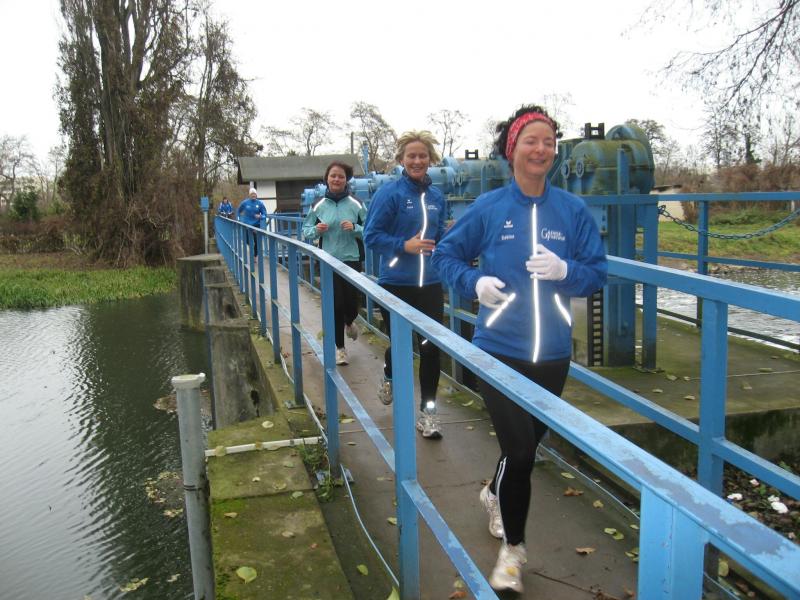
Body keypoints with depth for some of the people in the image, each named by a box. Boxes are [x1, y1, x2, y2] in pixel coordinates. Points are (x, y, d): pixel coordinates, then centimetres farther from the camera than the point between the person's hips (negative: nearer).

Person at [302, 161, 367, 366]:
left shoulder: (356, 205, -3)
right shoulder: (319, 206, 1)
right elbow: (306, 232, 8)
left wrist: (355, 228, -19)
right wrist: (316, 230, -12)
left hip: (351, 260, -1)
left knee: (352, 302, -1)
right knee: (335, 305, 2)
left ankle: (349, 322, 37)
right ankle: (340, 347, 18)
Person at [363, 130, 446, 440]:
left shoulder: (436, 196, 7)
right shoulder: (389, 192, -8)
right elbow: (372, 236, -10)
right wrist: (405, 245, -21)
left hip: (430, 284, 4)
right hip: (396, 283, -3)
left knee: (431, 347, 1)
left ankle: (427, 411, 16)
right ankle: (389, 376, 46)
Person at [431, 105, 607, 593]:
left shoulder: (573, 210, -2)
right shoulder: (488, 208, -5)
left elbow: (599, 272, 0)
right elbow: (447, 254, 5)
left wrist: (565, 270, -21)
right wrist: (474, 282, -15)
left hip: (552, 352, 3)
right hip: (500, 349, -3)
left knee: (529, 442, 21)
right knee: (519, 449, -5)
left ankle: (496, 493, 55)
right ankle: (513, 547, 21)